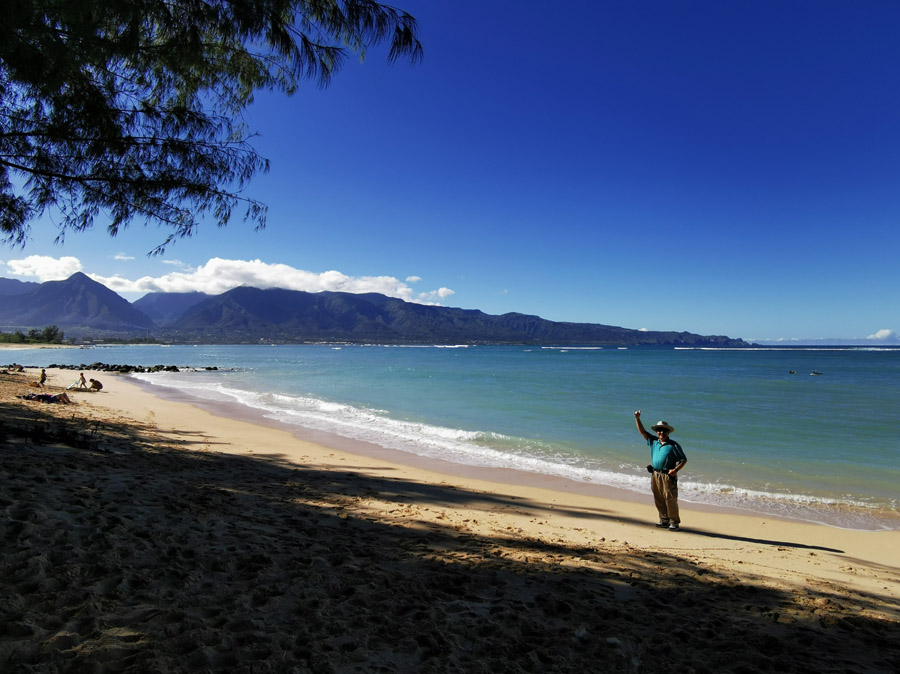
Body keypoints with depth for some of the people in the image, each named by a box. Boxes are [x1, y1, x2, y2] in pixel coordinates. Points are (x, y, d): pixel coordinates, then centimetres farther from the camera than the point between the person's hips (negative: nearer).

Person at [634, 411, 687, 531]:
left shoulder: (673, 445, -6)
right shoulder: (653, 441, 8)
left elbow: (683, 460, -4)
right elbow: (642, 431, 9)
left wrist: (675, 470, -16)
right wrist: (637, 419, -3)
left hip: (668, 476, -5)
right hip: (655, 475, 5)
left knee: (670, 499, -4)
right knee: (659, 499, 11)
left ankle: (674, 522, 7)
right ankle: (664, 520, 22)